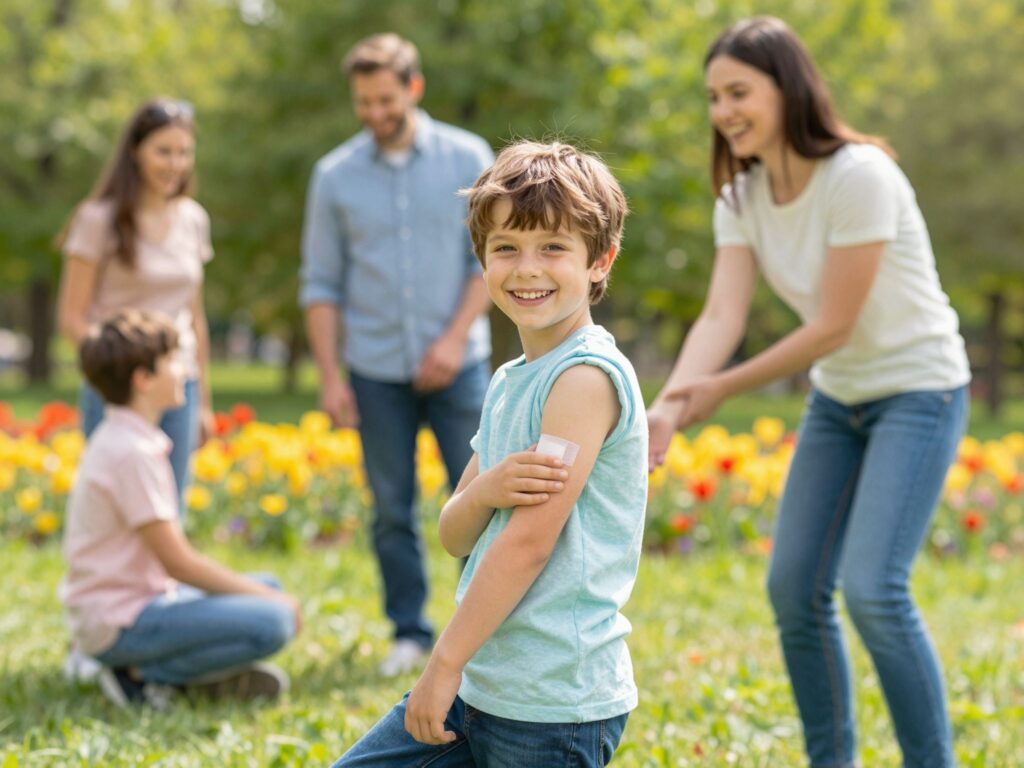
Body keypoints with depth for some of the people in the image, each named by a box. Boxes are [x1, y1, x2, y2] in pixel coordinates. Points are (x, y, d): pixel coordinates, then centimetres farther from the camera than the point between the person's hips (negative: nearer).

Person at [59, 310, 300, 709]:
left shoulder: (122, 439, 12)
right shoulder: (130, 452, -19)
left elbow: (169, 555, 13)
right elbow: (178, 562, -18)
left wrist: (269, 594, 7)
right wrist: (268, 599, -9)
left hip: (142, 596, 10)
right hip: (118, 624, -10)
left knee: (269, 589, 18)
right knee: (271, 622, -22)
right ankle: (141, 675, -11)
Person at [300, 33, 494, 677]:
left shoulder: (467, 158, -1)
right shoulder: (335, 175, 3)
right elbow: (321, 284, 5)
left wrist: (455, 338, -13)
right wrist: (329, 375, -2)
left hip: (456, 362, -1)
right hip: (377, 370, 1)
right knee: (393, 509, 5)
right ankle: (410, 634, 17)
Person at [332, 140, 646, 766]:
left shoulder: (586, 376, -15)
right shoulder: (509, 382, 12)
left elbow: (530, 540, -19)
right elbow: (455, 537, 12)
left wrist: (445, 661, -14)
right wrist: (485, 489, -12)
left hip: (553, 704, -8)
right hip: (480, 685, 9)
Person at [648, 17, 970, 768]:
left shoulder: (860, 177, -24)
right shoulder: (742, 195, -3)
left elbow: (832, 326, -24)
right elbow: (722, 316, -14)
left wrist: (722, 388, -21)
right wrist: (667, 407, -31)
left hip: (918, 390, -7)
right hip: (837, 398, 7)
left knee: (874, 590, -17)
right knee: (795, 589, 5)